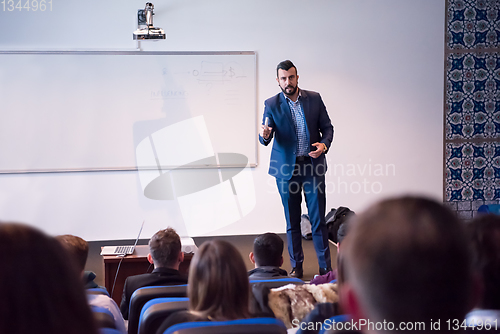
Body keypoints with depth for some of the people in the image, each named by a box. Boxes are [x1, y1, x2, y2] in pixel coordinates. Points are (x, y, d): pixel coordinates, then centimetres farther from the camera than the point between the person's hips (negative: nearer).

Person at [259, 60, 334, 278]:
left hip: (313, 166, 0)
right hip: (286, 168, 0)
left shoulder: (314, 99, 3)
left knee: (318, 220, -1)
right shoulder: (272, 104, 0)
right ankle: (296, 267, 16)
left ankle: (325, 268, 6)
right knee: (292, 221, 7)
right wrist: (264, 135, -27)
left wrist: (324, 145, -12)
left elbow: (327, 127, 8)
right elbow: (265, 140, -3)